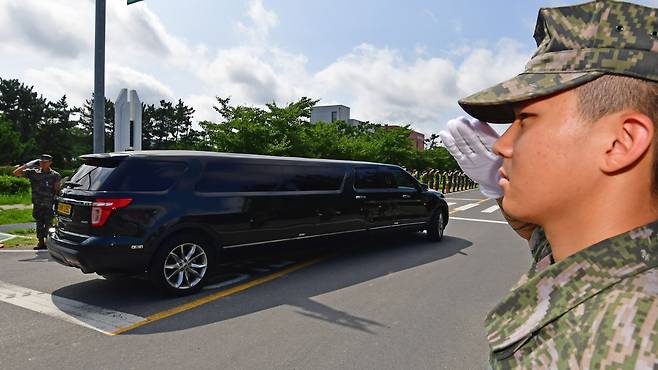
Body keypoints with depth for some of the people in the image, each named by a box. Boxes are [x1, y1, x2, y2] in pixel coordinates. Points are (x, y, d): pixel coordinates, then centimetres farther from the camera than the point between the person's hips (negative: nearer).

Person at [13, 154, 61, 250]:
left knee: (48, 224, -1)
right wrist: (27, 165, -6)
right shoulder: (33, 173, 3)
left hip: (49, 205, -3)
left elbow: (57, 190, 1)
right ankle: (41, 242, 19)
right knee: (39, 223, 10)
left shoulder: (55, 175, -2)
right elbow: (16, 173, 2)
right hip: (37, 204, 3)